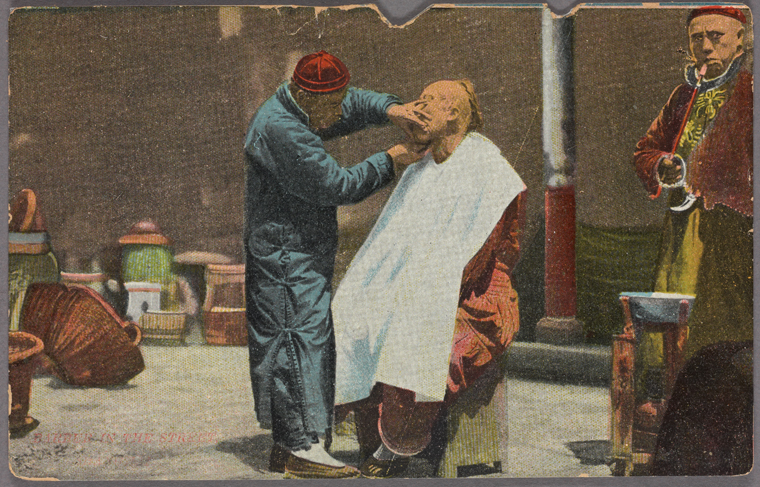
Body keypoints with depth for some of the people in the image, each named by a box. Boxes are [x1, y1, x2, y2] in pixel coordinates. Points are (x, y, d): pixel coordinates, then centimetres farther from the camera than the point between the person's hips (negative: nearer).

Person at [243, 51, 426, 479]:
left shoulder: (299, 109, 10)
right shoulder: (279, 129, -21)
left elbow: (354, 104, 24)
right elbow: (337, 185, -20)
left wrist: (389, 109, 2)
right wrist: (390, 161, -12)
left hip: (304, 257, 11)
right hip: (287, 256, -11)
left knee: (309, 341, 12)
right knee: (301, 339, -11)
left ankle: (288, 445, 18)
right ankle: (302, 448, -8)